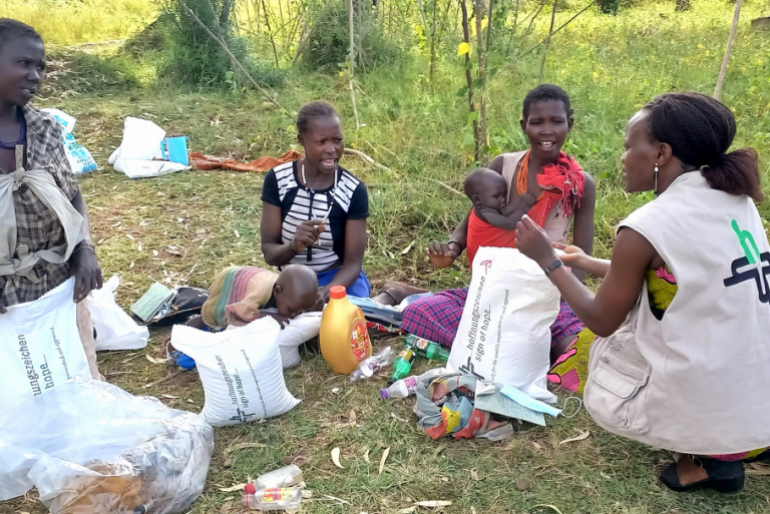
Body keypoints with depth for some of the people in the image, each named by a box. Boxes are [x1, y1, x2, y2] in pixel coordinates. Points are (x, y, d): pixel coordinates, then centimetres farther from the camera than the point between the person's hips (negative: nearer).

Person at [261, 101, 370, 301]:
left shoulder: (353, 190, -12)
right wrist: (293, 246, -30)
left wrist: (326, 292, -32)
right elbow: (269, 253, -7)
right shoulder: (277, 180, -9)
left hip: (339, 280, -1)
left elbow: (353, 263, -11)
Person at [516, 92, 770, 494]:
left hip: (709, 411, -7)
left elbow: (601, 321, -6)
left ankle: (703, 456, 7)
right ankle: (734, 444, 14)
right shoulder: (736, 199, 4)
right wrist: (589, 264, 22)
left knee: (590, 346, 17)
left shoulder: (645, 227, -18)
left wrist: (548, 261, 3)